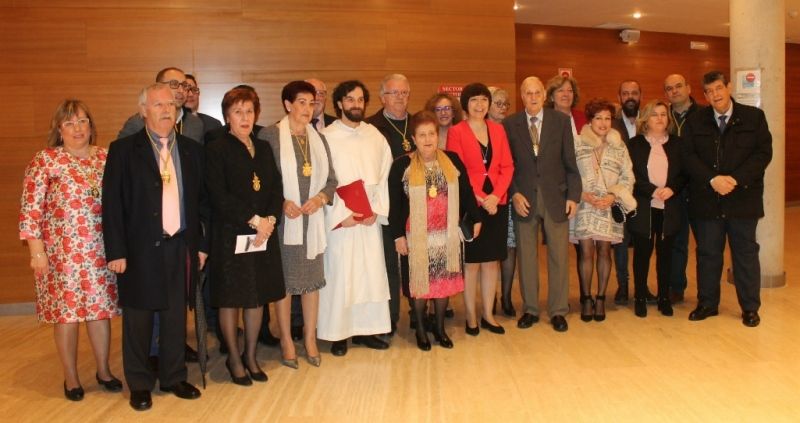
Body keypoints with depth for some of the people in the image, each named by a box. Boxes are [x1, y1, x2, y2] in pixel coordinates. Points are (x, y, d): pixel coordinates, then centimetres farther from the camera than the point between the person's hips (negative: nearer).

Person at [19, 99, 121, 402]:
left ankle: (103, 370, 26)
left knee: (101, 308, 9)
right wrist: (37, 250, -11)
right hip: (62, 252, -3)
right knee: (66, 312, 5)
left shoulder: (105, 157, 6)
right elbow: (30, 208, -7)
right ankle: (71, 377, 21)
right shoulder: (45, 160, -5)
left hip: (99, 251, 3)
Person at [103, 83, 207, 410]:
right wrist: (116, 251, -9)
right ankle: (140, 384, 23)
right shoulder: (123, 149, -1)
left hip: (181, 248, 3)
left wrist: (201, 244, 6)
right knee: (138, 319, 8)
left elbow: (201, 200, 10)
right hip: (140, 249, -3)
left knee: (176, 316, 11)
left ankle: (173, 377, 27)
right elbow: (112, 204, -4)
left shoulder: (191, 150, 8)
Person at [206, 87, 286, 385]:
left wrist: (269, 220, -10)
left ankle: (251, 356, 26)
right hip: (230, 236, -5)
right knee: (231, 298, 4)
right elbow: (219, 196, -14)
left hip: (264, 234, 5)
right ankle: (234, 360, 20)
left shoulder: (264, 148, 12)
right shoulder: (216, 150, -5)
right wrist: (254, 220, -16)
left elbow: (276, 189, 7)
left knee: (258, 296, 11)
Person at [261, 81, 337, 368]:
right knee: (284, 281, 4)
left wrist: (320, 198, -8)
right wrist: (281, 203, -16)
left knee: (312, 279, 9)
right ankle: (286, 341, 19)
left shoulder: (319, 139, 11)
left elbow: (331, 180, 10)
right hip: (284, 220, -4)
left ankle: (310, 338, 23)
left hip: (312, 220, 4)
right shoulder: (270, 136, -5)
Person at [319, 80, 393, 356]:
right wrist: (341, 215, -11)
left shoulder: (375, 136, 8)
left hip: (371, 218, 4)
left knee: (371, 272, 6)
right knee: (339, 274, 1)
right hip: (339, 219, -4)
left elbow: (384, 177, 6)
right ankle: (338, 333, 11)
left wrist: (377, 210, -5)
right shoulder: (326, 137, -4)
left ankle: (365, 329, 17)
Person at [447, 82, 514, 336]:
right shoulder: (456, 132, -3)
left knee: (492, 259, 10)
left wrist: (496, 195, -9)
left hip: (497, 203, 5)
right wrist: (480, 199, -14)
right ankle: (471, 318, 13)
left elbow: (507, 166, 6)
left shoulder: (498, 130, 10)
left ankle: (488, 315, 21)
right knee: (471, 261, 2)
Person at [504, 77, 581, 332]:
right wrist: (514, 194, -8)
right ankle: (530, 309, 21)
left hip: (556, 197, 0)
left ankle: (558, 311, 18)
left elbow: (570, 162, 2)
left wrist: (573, 195, -2)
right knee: (526, 256, 7)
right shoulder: (510, 124, 2)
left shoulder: (561, 121, 2)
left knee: (559, 256, 5)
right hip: (524, 198, 0)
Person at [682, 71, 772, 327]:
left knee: (745, 253, 7)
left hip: (743, 198, -1)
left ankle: (750, 308, 19)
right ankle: (707, 303, 22)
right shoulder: (695, 122, 5)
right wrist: (713, 180, -17)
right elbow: (689, 156, -2)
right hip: (706, 200, 1)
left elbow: (763, 153, -4)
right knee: (707, 253, 9)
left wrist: (736, 180, -16)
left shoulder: (754, 117, 2)